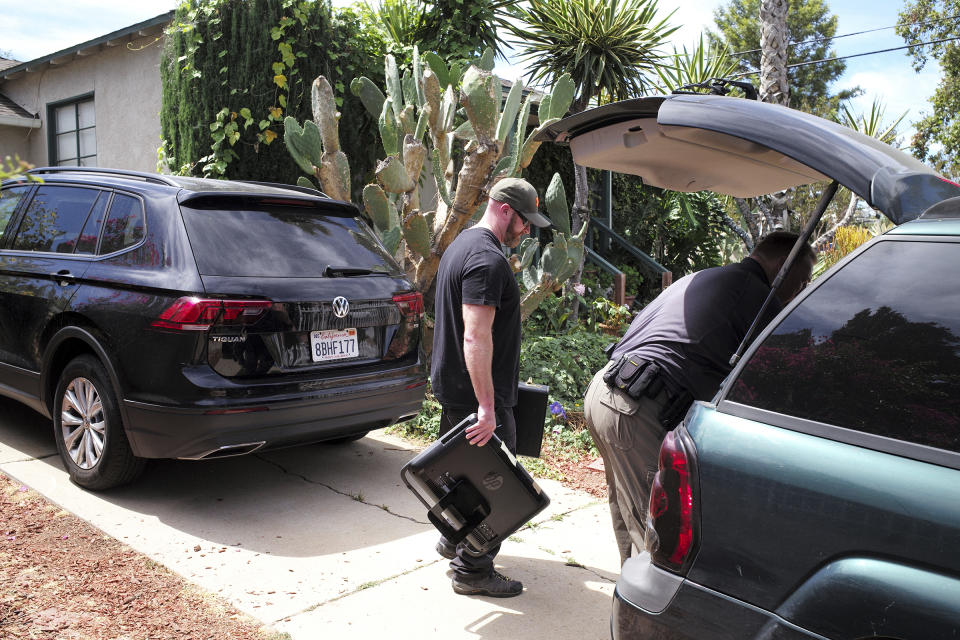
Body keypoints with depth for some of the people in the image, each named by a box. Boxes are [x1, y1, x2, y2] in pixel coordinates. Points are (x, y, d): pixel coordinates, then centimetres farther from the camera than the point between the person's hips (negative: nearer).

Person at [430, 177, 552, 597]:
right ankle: (473, 571, 12)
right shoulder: (488, 259, -21)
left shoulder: (463, 244, 15)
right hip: (475, 393, -11)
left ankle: (454, 541, 39)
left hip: (453, 385, 11)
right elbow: (476, 337, -29)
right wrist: (487, 405, -30)